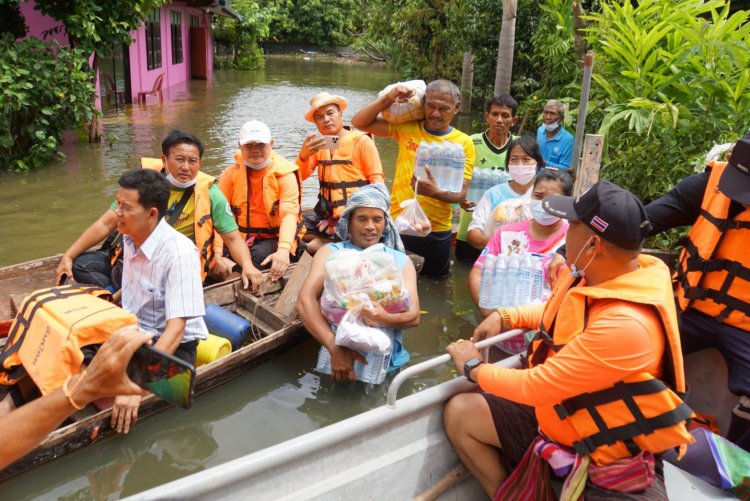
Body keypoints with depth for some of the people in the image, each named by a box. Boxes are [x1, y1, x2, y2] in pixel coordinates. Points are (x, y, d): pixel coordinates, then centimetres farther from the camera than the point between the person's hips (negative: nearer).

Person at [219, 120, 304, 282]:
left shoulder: (284, 174, -7)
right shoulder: (230, 174, 1)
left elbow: (289, 214, -21)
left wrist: (283, 249, -40)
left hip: (272, 238, -2)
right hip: (239, 238, 2)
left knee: (259, 255, -33)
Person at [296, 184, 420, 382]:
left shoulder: (401, 261, 13)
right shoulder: (330, 253, 7)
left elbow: (413, 315, 2)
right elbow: (305, 301, -6)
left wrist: (385, 319, -20)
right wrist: (335, 348, -19)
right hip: (339, 353, -2)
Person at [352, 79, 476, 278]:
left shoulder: (464, 143, -4)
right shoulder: (407, 128, -1)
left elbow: (461, 193, -10)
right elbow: (359, 122, -2)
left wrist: (435, 192, -30)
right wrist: (388, 99, -14)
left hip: (437, 232, 0)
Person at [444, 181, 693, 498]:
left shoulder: (626, 325, -32)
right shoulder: (595, 275, -7)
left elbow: (536, 386, -27)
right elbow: (560, 311, 18)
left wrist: (473, 368, -10)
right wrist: (505, 316, 3)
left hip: (612, 455, -7)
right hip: (557, 414, 8)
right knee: (460, 413, 0)